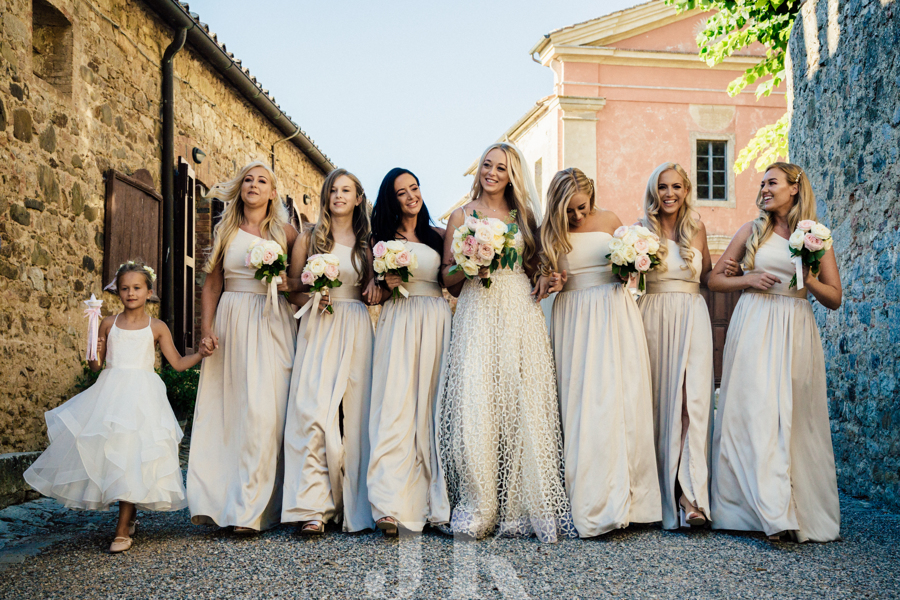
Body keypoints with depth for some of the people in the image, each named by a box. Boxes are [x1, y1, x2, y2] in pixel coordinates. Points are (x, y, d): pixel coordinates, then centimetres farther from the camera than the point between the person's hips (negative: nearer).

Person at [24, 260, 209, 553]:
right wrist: (95, 355, -10)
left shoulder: (156, 327, 3)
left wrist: (200, 354, -7)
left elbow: (178, 363, 7)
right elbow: (96, 366, 11)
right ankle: (129, 512, 28)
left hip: (141, 397, -2)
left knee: (132, 456, -7)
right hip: (110, 395, 2)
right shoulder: (109, 324, 7)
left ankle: (123, 530, 2)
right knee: (109, 453, 3)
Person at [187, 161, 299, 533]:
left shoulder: (286, 232, 8)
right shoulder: (225, 231, 12)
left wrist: (290, 283, -9)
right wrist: (206, 328, -1)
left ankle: (251, 510, -4)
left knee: (265, 412, -8)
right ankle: (218, 499, 8)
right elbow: (212, 284, 10)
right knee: (229, 411, 0)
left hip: (273, 327, -1)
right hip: (232, 324, 1)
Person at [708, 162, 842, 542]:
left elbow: (834, 299, 8)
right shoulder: (752, 231, 10)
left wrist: (808, 280, -9)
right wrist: (749, 280, -4)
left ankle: (804, 511, 12)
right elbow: (715, 279, 13)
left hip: (795, 332, 1)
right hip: (754, 328, 0)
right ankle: (772, 513, -10)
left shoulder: (816, 236, 9)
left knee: (795, 417, 0)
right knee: (756, 412, -10)